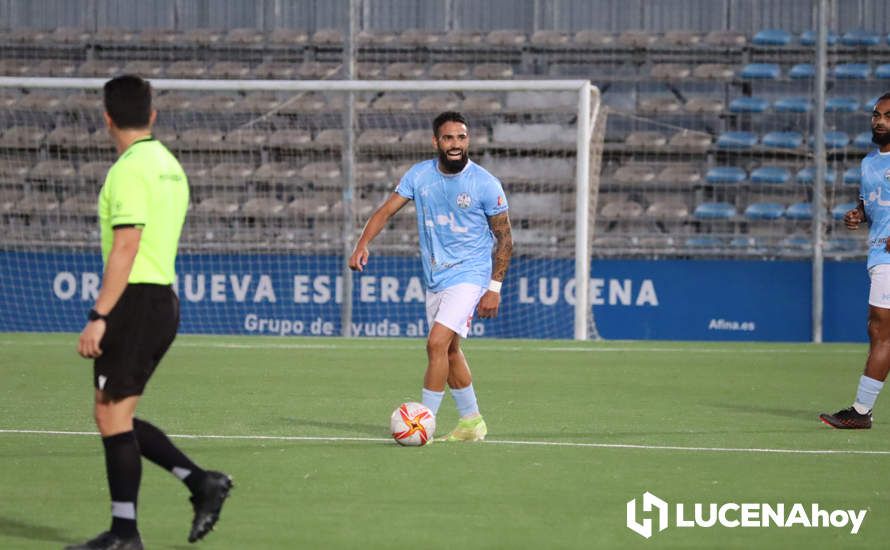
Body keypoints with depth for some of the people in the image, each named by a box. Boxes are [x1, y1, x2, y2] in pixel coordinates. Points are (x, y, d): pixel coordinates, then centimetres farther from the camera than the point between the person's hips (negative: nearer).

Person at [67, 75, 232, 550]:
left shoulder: (130, 170, -14)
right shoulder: (169, 165, 14)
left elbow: (126, 248, -21)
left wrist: (99, 316, -21)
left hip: (134, 300, -9)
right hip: (163, 299, 9)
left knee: (112, 415, -3)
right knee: (116, 417, 14)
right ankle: (201, 482, 7)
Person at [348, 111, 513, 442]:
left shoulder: (486, 184, -12)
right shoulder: (419, 175, -1)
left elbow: (504, 237, -5)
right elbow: (387, 210, -2)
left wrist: (494, 288, -8)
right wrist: (363, 244, -20)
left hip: (469, 275, -6)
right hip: (435, 278, 6)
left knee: (437, 343, -19)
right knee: (450, 351, 15)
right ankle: (471, 422, 30)